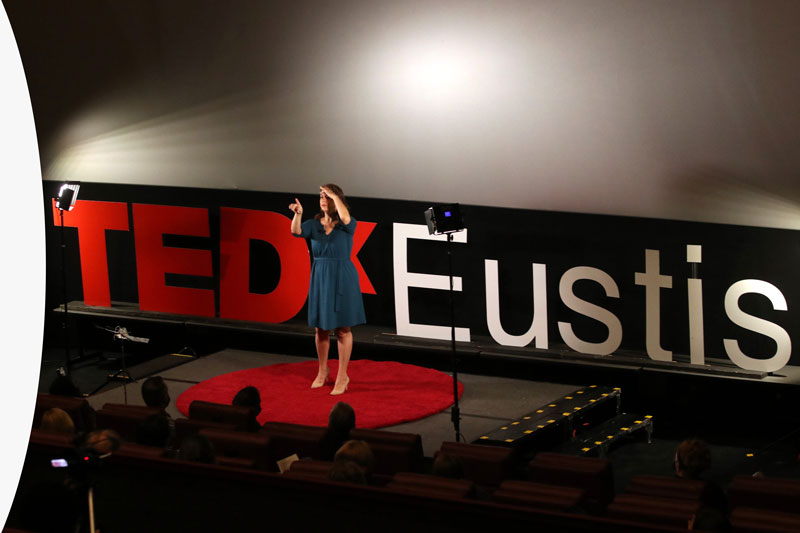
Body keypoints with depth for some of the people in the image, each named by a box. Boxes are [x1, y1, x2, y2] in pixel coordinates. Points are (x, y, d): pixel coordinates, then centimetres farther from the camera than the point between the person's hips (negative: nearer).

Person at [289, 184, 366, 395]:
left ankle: (342, 376, 9)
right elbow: (296, 231, -14)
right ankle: (322, 371, 28)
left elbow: (345, 218, -30)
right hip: (320, 279, 4)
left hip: (342, 280, -4)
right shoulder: (314, 224, 4)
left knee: (342, 328, 1)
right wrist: (298, 214, -33)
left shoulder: (347, 225, -6)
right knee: (320, 328, 11)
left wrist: (335, 196, -22)